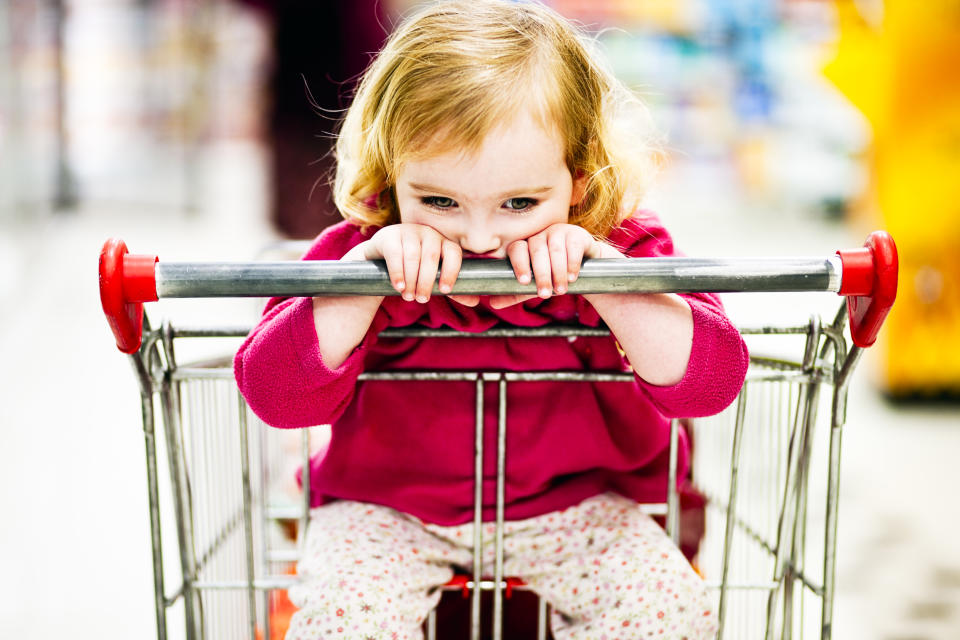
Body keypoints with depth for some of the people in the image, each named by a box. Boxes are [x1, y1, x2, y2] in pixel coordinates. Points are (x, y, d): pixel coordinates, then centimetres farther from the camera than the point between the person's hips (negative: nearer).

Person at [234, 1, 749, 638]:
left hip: (577, 501, 1)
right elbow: (274, 393, -25)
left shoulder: (621, 252, -17)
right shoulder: (361, 253, -18)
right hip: (387, 505, -1)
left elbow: (710, 381, -26)